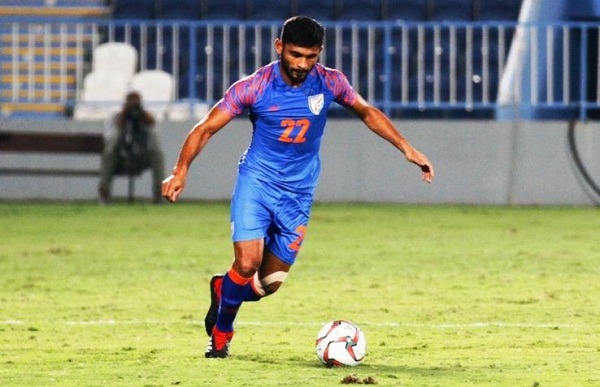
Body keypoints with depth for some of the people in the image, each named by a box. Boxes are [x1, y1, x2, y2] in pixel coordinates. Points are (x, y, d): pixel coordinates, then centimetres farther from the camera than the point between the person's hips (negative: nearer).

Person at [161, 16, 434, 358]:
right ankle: (221, 333, 7)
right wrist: (182, 170, -23)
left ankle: (223, 290, 35)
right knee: (247, 263, -19)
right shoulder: (255, 87, -14)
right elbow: (207, 128, -10)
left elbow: (367, 112, 12)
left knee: (270, 282, 1)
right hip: (256, 183, -3)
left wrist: (407, 149, 7)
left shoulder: (331, 83, -6)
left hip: (298, 194, 3)